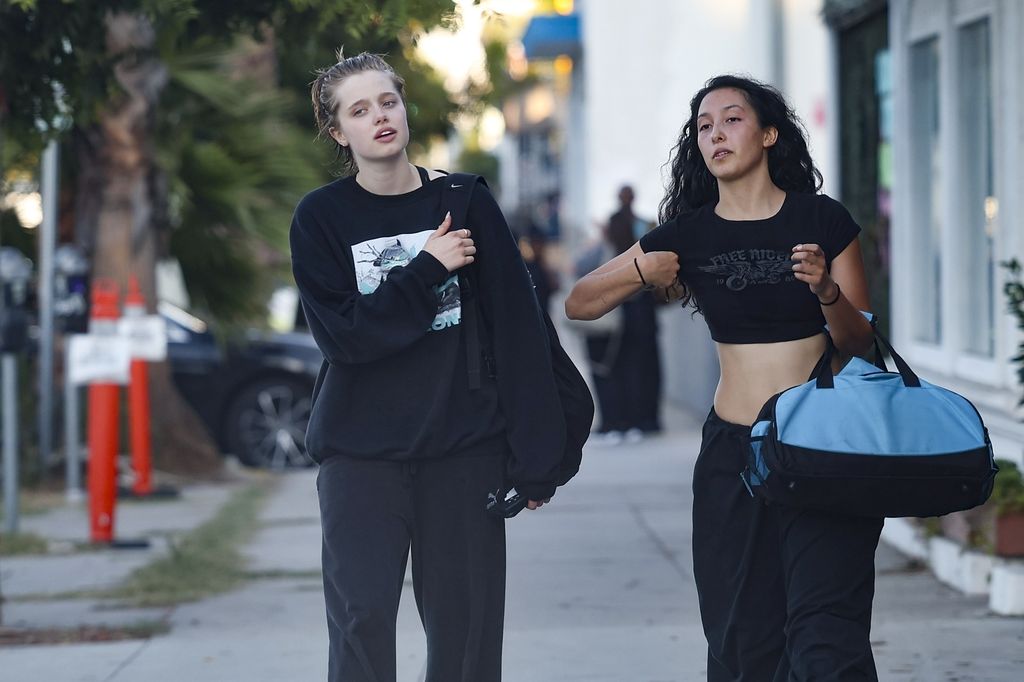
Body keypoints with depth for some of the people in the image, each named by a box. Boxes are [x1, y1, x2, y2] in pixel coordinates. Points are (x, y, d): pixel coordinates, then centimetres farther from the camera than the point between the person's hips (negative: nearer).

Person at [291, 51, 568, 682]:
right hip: (361, 452, -1)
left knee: (466, 627, 3)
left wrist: (534, 458, -4)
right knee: (362, 623, -9)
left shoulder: (467, 203, 1)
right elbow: (343, 333, -10)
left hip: (464, 447, 1)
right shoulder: (322, 218, 1)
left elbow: (518, 329, 0)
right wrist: (429, 269, -14)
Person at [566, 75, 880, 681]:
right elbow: (579, 305, 8)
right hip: (733, 450, 3)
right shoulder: (688, 233, 6)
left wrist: (827, 290, -16)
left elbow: (860, 342, 3)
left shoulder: (823, 220, 1)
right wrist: (639, 273, -10)